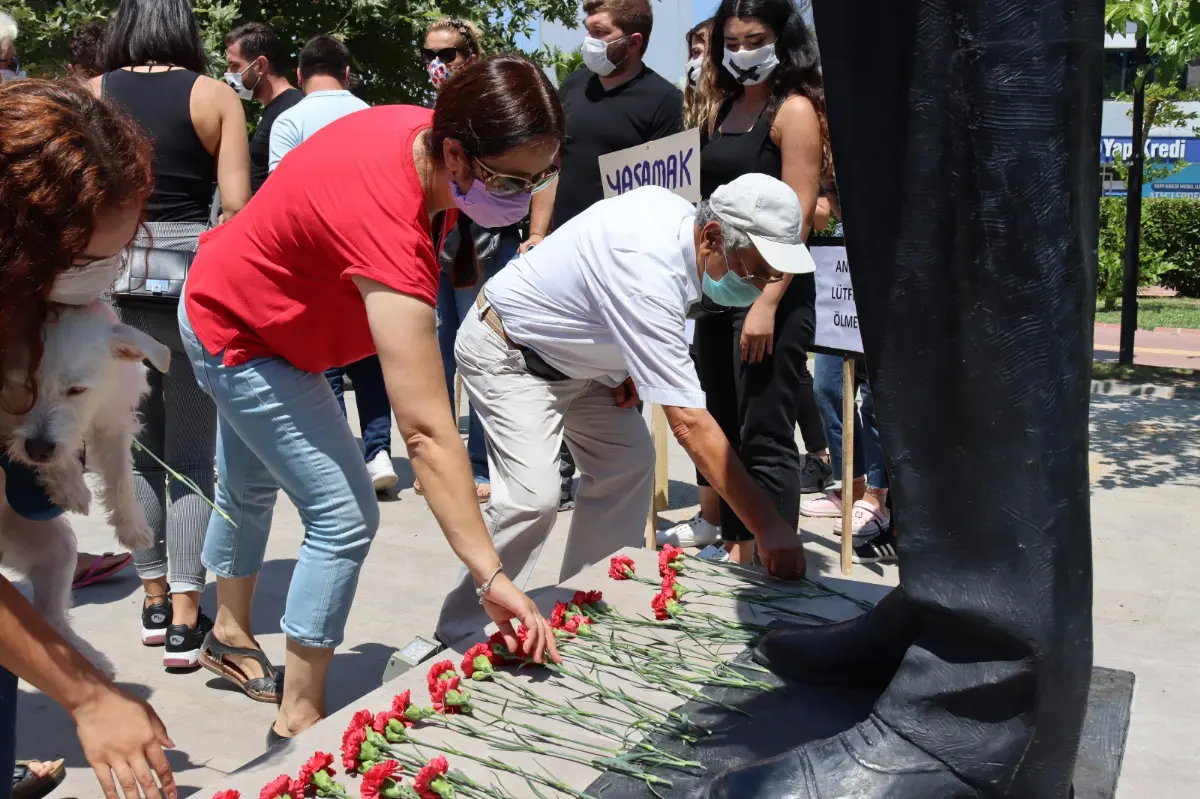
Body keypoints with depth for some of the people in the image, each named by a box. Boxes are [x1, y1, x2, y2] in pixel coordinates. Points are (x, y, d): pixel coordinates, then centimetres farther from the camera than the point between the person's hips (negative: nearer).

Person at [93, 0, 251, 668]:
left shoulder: (90, 97, 6)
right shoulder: (215, 96, 1)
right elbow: (237, 205, -5)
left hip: (113, 282, 2)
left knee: (138, 450, 14)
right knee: (193, 456, 3)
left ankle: (156, 601, 23)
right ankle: (185, 622, 2)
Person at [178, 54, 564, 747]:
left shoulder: (420, 129, -18)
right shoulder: (388, 227, -43)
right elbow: (426, 431, -46)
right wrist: (491, 576, -46)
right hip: (239, 341, -9)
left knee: (251, 486, 26)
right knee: (345, 517, -12)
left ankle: (232, 634, 50)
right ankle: (299, 719, 3)